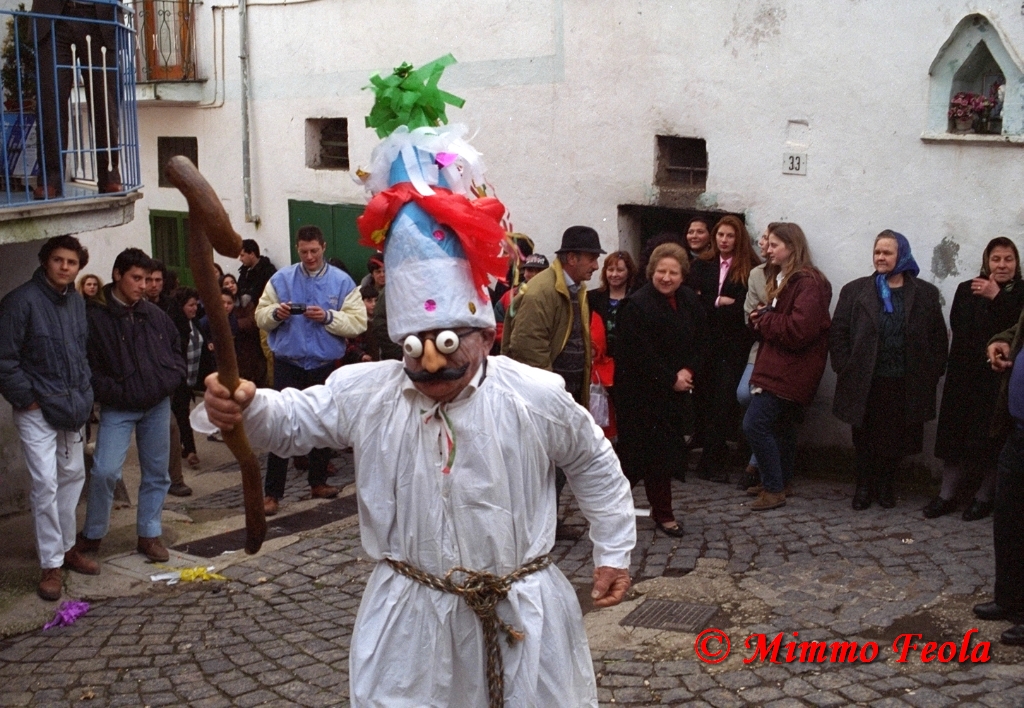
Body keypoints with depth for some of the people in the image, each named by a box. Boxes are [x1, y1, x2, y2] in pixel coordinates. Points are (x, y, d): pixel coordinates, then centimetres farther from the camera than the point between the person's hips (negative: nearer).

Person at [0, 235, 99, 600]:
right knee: (45, 484, -8)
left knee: (73, 475, 15)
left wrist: (84, 391, 9)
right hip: (38, 409, -7)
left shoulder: (77, 301, 8)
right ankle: (51, 565, 0)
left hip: (72, 406, 7)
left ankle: (66, 547, 30)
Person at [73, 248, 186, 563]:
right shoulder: (95, 317, -7)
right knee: (105, 471, -13)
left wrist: (171, 379, 1)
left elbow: (176, 350, 18)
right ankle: (92, 534, 8)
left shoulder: (155, 315, 7)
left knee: (156, 473, 9)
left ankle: (149, 534, 23)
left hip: (157, 406, 5)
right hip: (118, 409, -5)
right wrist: (116, 393, -16)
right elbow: (89, 367, -8)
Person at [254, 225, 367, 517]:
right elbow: (260, 316, 3)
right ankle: (272, 492, 0)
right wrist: (276, 312, -17)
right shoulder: (280, 279, 3)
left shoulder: (342, 282, -1)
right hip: (288, 364, -1)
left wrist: (328, 317, -22)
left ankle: (318, 482, 28)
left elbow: (358, 321, -8)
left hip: (325, 364, 1)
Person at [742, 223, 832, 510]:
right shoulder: (782, 279, 16)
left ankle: (774, 489, -3)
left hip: (791, 367, -10)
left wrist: (764, 320, -12)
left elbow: (799, 330, -25)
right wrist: (761, 320, -2)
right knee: (781, 425, 16)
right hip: (778, 365, 10)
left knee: (755, 424, -12)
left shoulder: (808, 282, -16)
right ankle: (779, 481, 27)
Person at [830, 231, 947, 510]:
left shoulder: (926, 293, 6)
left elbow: (938, 338, 6)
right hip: (864, 383, 0)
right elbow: (838, 334, 2)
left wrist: (932, 373, -2)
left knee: (896, 439, 7)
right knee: (865, 438, 6)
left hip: (905, 385, 0)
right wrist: (845, 370, -5)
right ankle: (864, 486, 20)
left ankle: (886, 485, 25)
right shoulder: (855, 291, 4)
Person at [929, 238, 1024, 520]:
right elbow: (958, 326, -6)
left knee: (993, 438, 1)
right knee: (956, 434, 5)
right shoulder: (967, 290, 7)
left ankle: (984, 497, 15)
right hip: (966, 374, 2)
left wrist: (996, 298, -18)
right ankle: (946, 495, 13)